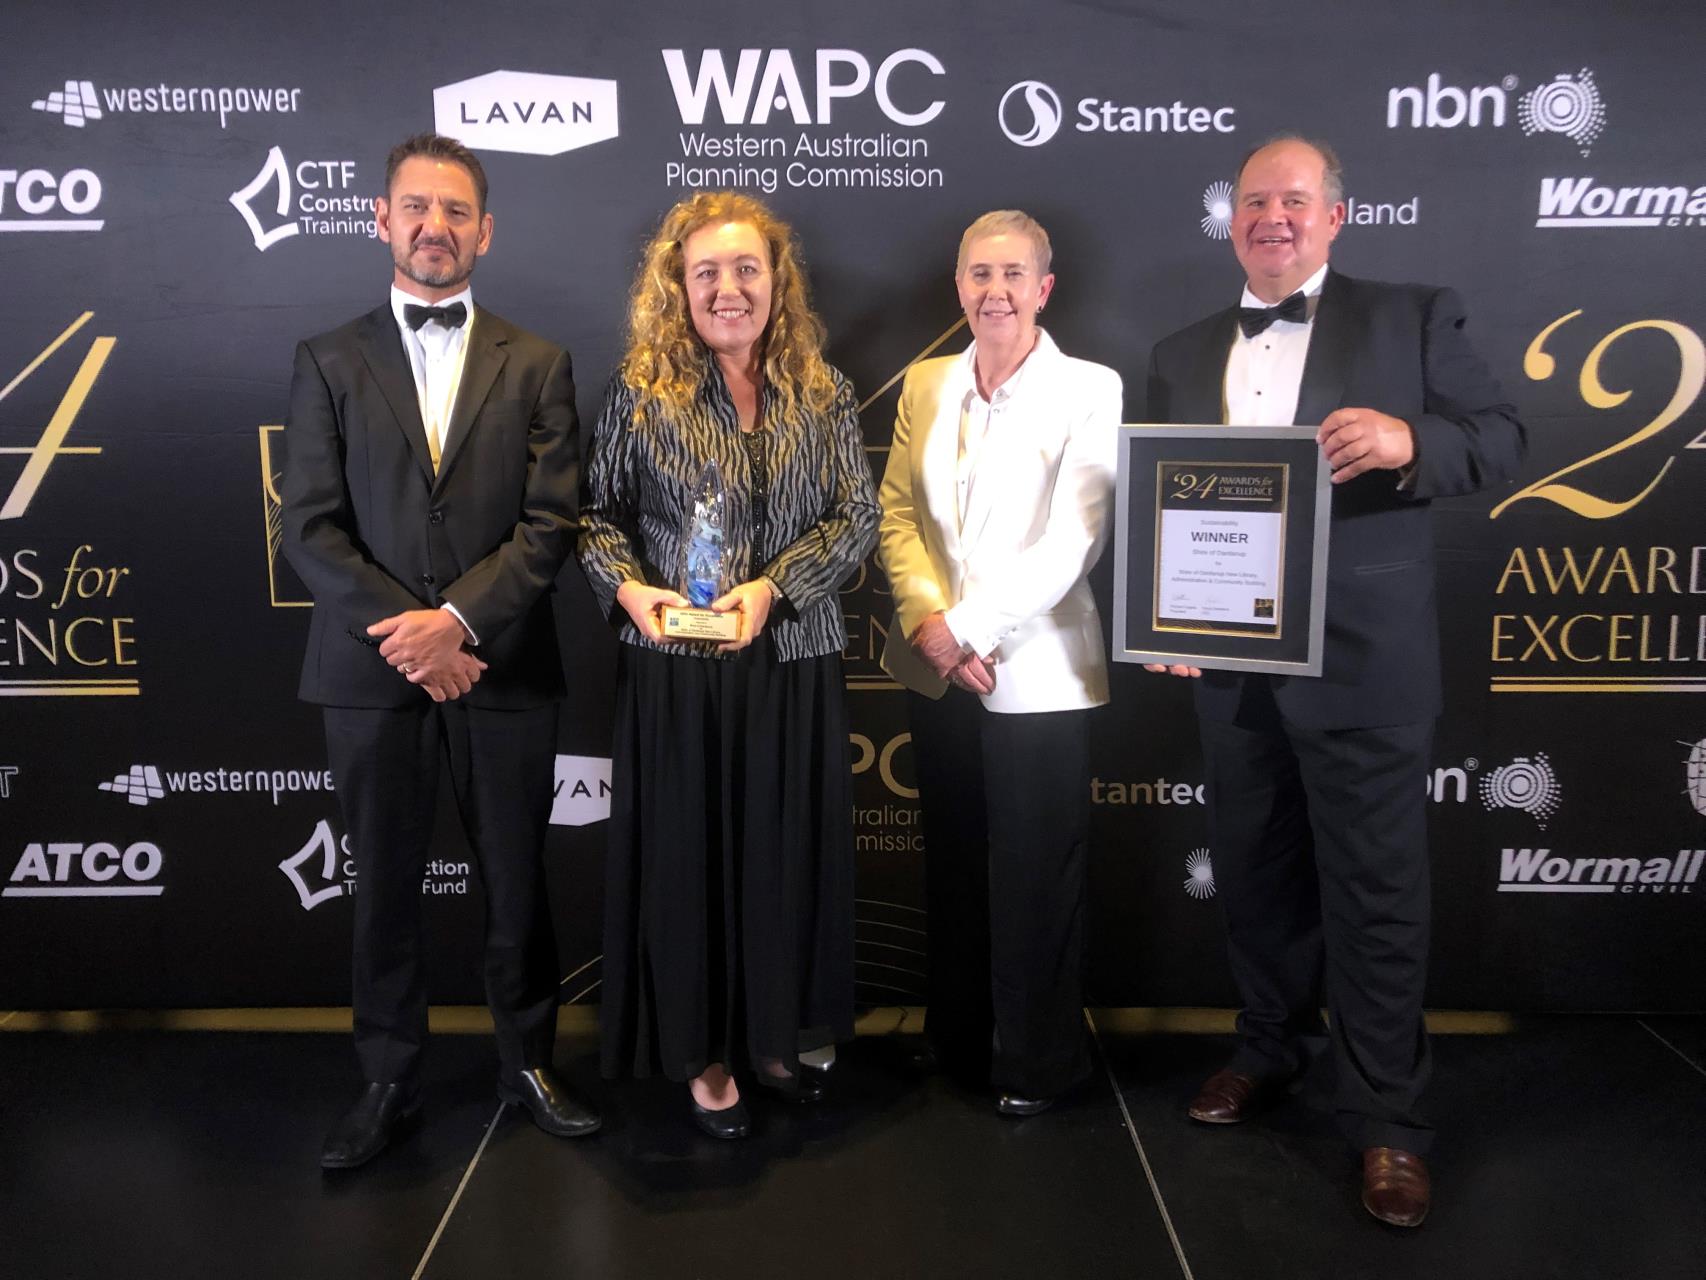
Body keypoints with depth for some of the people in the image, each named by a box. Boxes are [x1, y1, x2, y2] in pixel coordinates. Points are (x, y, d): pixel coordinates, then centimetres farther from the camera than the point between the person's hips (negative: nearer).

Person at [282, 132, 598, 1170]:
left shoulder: (538, 365, 5)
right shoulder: (329, 362, 6)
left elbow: (552, 523, -4)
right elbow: (310, 528, -2)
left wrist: (455, 618, -15)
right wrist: (406, 636, -12)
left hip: (503, 667, 0)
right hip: (371, 670, 1)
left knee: (518, 880, 10)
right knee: (386, 886, 11)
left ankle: (528, 1061, 29)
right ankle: (390, 1082, 28)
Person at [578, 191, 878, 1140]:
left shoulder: (823, 393, 4)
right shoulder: (641, 392, -1)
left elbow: (859, 517, -1)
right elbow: (599, 516, 4)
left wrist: (772, 586, -16)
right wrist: (627, 587, -16)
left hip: (794, 666, 2)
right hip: (675, 670, -2)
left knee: (789, 853, 12)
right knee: (686, 854, 7)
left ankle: (776, 1032, 32)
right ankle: (704, 1051, 24)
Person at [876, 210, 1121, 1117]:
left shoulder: (1090, 391, -7)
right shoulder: (925, 384, 8)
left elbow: (1070, 542, -13)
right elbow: (898, 512, 7)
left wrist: (969, 629, -14)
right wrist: (927, 619, -8)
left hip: (1035, 673, -4)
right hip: (935, 668, 5)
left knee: (1034, 875, 6)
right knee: (952, 863, 16)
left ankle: (1036, 1059, 26)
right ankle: (956, 1035, 34)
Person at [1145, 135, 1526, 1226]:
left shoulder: (1413, 319, 2)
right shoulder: (1184, 355, 14)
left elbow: (1502, 439, -3)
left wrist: (1411, 440, -23)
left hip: (1363, 660, -4)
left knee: (1376, 892, 2)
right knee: (1256, 878, 16)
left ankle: (1389, 1124, 16)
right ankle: (1271, 1054, 36)